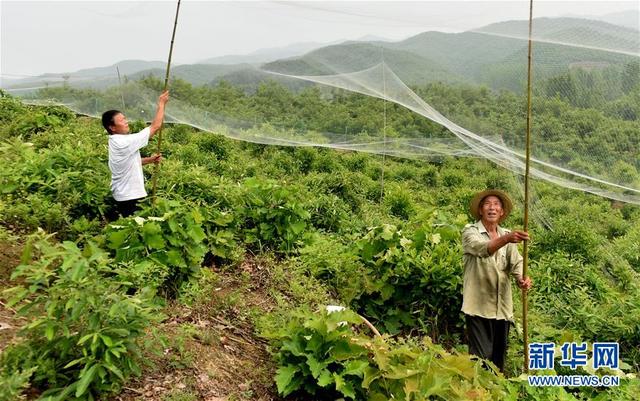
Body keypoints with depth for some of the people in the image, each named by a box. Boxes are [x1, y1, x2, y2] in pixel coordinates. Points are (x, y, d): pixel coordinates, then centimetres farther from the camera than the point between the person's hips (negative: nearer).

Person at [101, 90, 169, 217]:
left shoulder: (116, 141, 6)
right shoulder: (125, 142, -24)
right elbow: (155, 126, -21)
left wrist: (150, 159, 3)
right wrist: (161, 104, -12)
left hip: (123, 194, 10)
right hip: (129, 196, -10)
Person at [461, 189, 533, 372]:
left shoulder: (507, 235, 14)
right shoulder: (470, 231, -4)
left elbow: (516, 262, -1)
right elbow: (482, 248, -26)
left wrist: (522, 279, -23)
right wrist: (506, 239, -44)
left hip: (502, 307, 6)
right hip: (478, 306, -5)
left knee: (499, 357, 14)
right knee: (481, 357, -9)